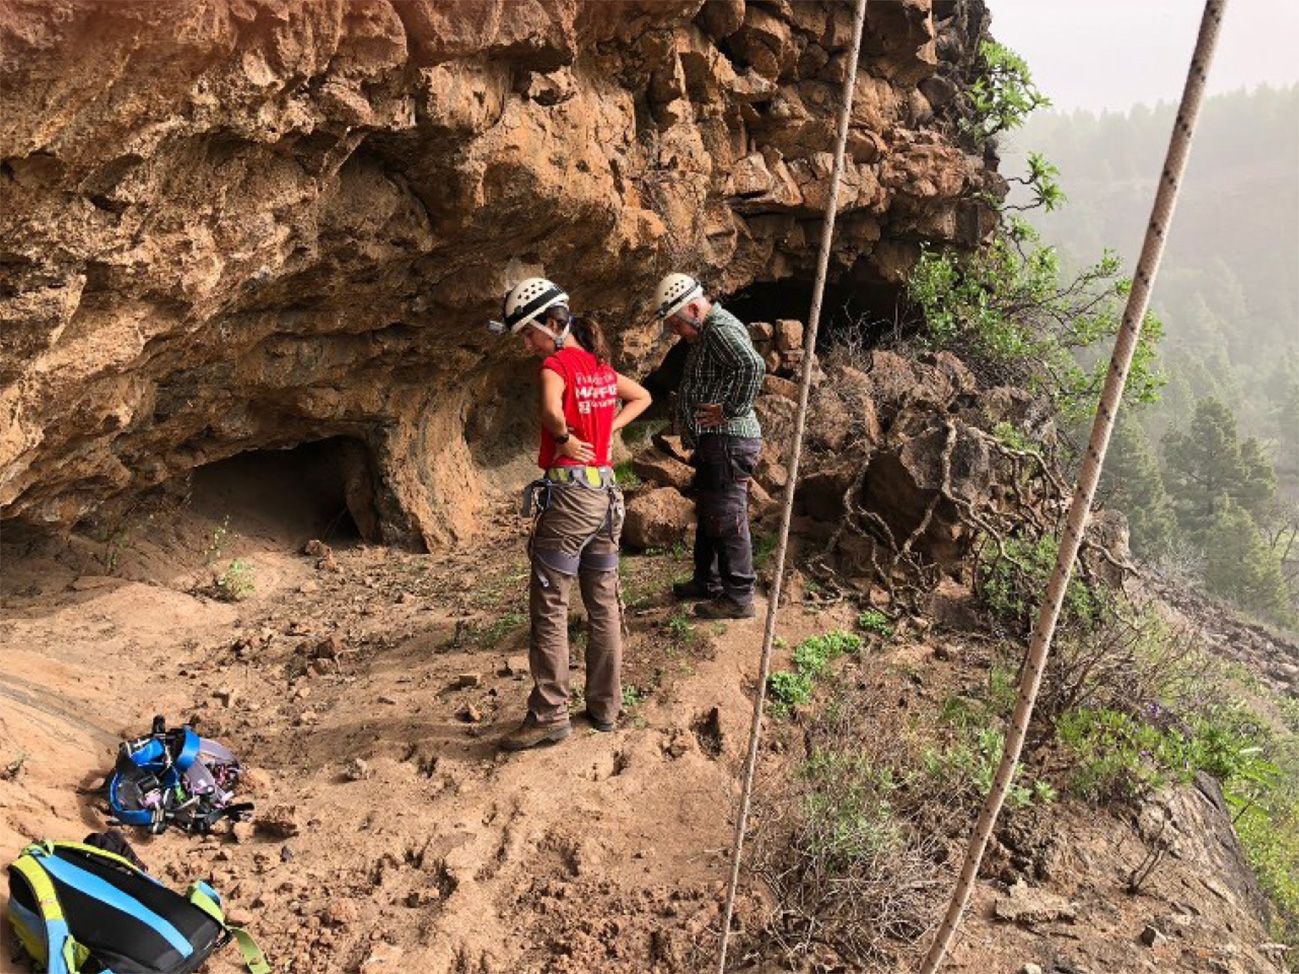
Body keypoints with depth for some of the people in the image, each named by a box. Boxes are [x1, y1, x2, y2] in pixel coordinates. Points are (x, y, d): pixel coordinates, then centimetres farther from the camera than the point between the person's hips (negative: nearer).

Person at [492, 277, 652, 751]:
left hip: (568, 494, -8)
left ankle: (549, 715, 3)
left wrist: (567, 439, -12)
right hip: (605, 492, 8)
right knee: (604, 604, 12)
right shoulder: (601, 366, 12)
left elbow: (551, 411, -31)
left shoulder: (555, 364, -11)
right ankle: (605, 706, 21)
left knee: (550, 606, -1)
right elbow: (642, 397, 28)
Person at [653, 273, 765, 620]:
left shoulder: (721, 329, -17)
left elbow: (753, 366, -34)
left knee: (727, 520, -5)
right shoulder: (705, 333, 17)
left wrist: (732, 410, -26)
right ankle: (707, 581, 34)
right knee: (707, 515, 20)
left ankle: (738, 598, 3)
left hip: (729, 442, -11)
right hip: (712, 443, 11)